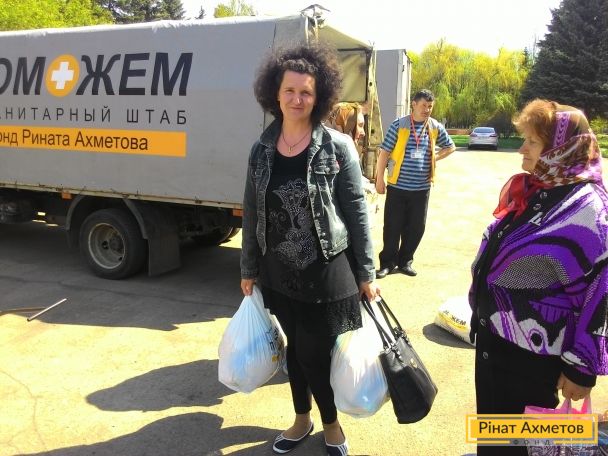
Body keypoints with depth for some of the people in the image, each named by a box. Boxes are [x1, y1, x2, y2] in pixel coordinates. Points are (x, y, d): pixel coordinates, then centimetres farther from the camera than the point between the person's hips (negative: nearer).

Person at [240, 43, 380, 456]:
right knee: (296, 348, 19)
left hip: (327, 272, -4)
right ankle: (302, 419, 42)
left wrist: (366, 274, -6)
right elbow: (252, 214, 8)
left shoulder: (338, 147, -8)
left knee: (315, 353, 4)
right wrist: (249, 268, 11)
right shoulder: (262, 150, 2)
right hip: (279, 273, 4)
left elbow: (357, 212, -7)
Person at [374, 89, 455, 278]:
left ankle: (405, 261, 24)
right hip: (397, 186, -3)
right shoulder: (399, 125, -6)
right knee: (392, 227, 2)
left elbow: (450, 147, 21)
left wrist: (435, 157, 4)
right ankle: (388, 263, 14)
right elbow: (384, 153, -4)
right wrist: (380, 179, -6)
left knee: (416, 228, 9)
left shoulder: (436, 128, 5)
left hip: (421, 187, 3)